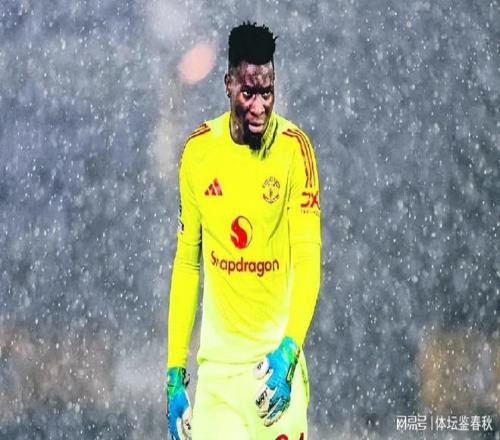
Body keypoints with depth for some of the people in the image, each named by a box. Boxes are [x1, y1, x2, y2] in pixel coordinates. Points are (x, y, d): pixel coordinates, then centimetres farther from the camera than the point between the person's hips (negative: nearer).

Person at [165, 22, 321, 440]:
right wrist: (175, 370, 3)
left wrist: (289, 348, -26)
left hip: (277, 357, -2)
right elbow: (186, 262, 7)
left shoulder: (295, 149, -7)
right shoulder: (198, 151, 1)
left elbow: (308, 257, -12)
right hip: (216, 359, 2)